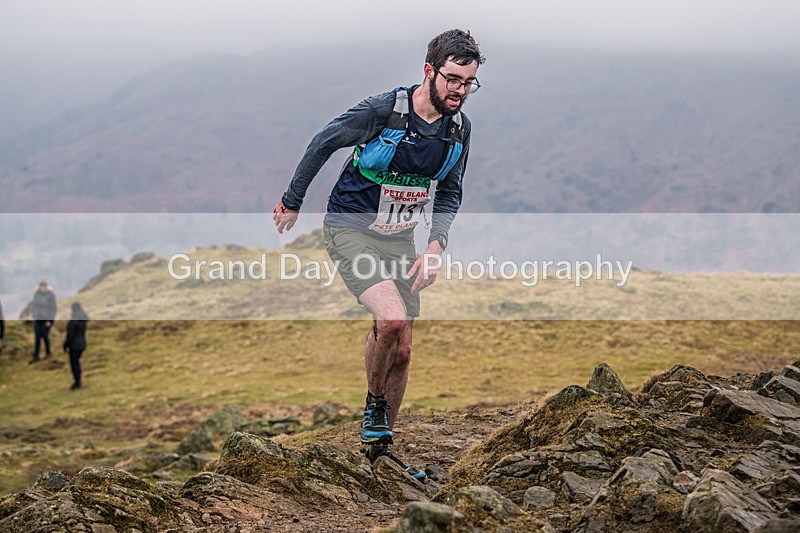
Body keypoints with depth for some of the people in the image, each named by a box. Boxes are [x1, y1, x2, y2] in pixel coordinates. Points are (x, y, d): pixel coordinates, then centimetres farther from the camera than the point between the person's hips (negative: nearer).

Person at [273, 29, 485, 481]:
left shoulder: (459, 127, -4)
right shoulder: (382, 110, -21)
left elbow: (450, 194, 8)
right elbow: (324, 143, -7)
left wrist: (436, 246, -8)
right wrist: (293, 202, 3)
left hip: (400, 239, 6)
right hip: (351, 229, -6)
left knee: (402, 350, 5)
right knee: (393, 319, -27)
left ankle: (382, 449, 22)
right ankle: (373, 402, 1)